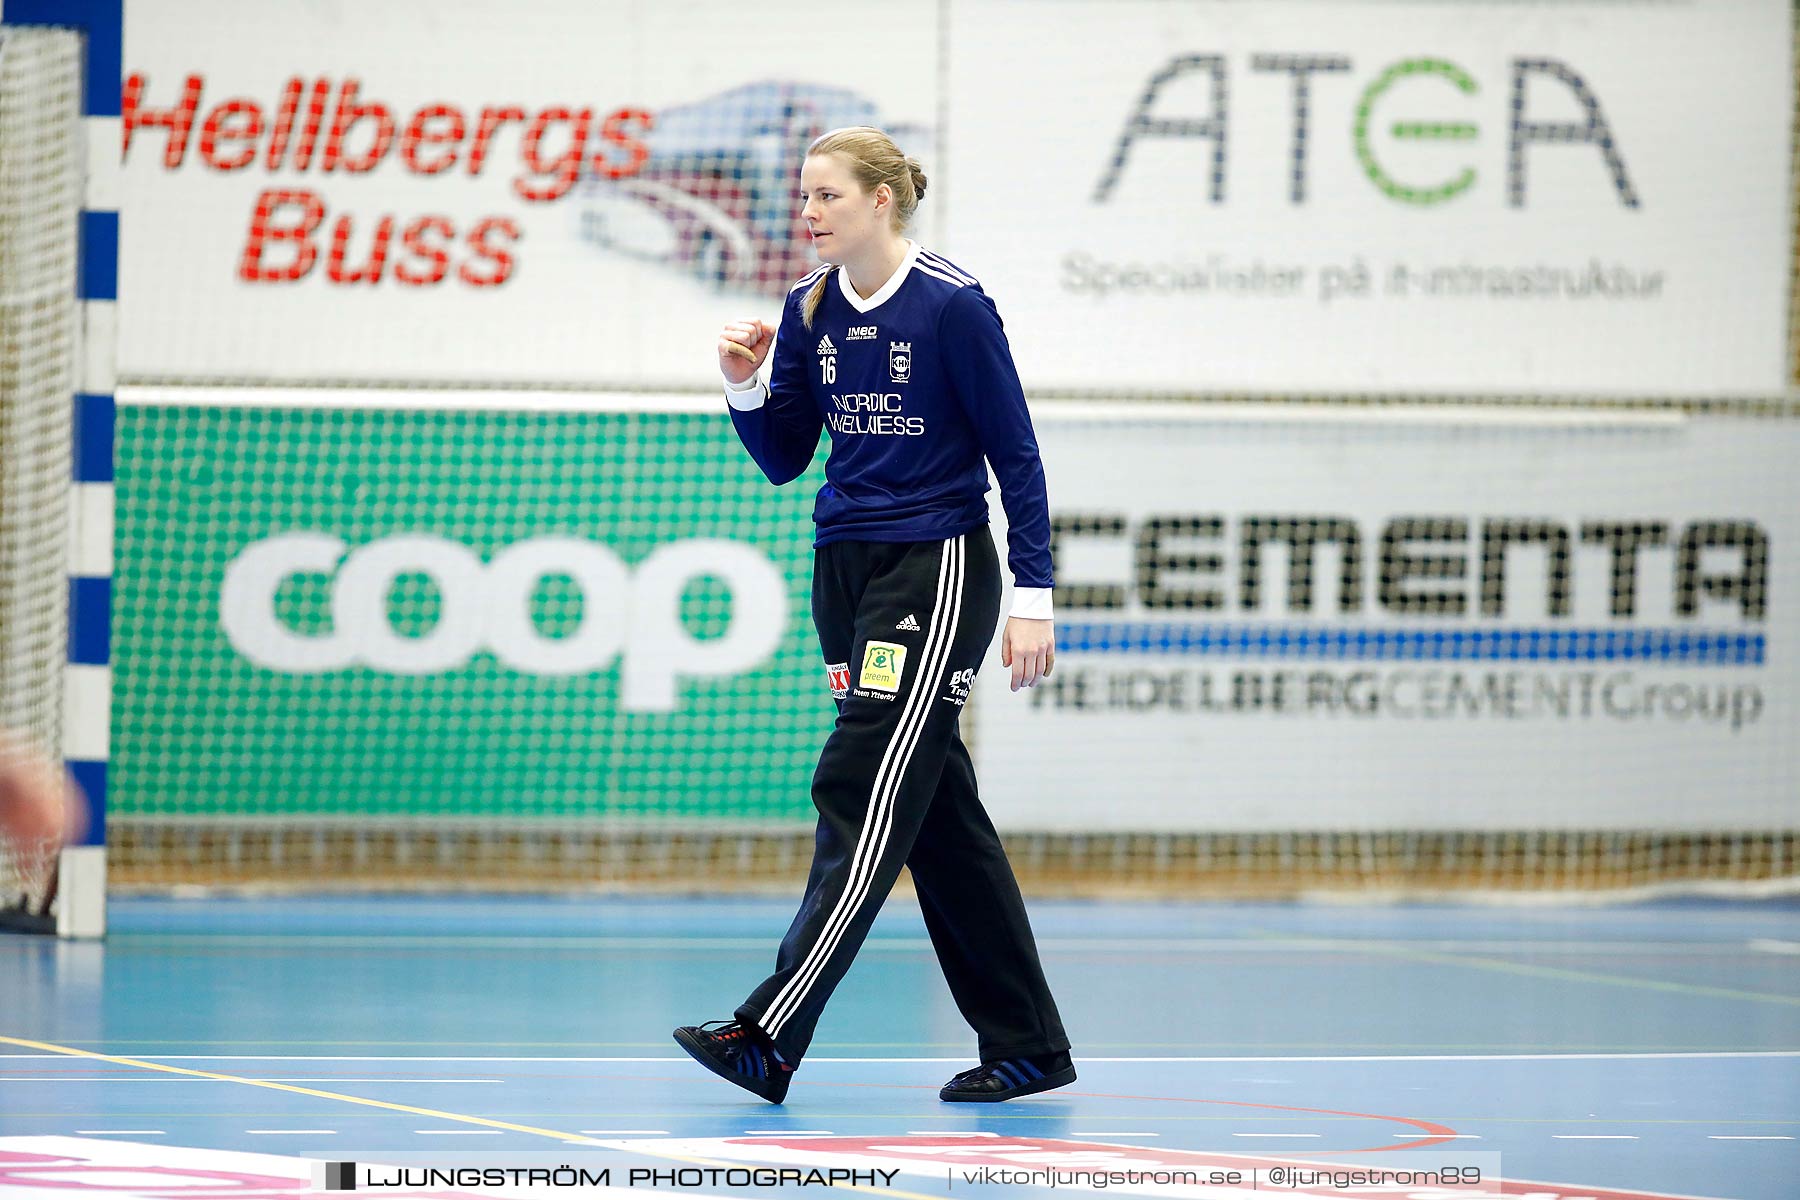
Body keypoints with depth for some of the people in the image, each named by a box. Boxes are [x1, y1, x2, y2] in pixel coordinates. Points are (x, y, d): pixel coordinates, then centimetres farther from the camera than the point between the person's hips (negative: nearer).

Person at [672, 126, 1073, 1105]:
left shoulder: (952, 307, -11)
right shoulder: (809, 312, 8)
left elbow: (1017, 456, -9)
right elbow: (783, 459, 14)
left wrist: (1033, 599, -12)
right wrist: (747, 386, -5)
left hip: (935, 568, -7)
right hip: (846, 570, 7)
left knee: (860, 796, -13)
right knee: (936, 813, 9)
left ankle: (769, 1038, -18)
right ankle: (1025, 1044, 15)